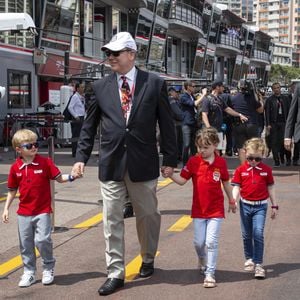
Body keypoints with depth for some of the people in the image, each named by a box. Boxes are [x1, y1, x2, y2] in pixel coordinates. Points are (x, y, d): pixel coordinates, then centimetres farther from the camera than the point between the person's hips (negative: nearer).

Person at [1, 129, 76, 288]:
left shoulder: (45, 162, -6)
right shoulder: (15, 167, 0)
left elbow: (59, 178, -3)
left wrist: (71, 177, -21)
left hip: (43, 211, -3)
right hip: (24, 213, 3)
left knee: (42, 240, -12)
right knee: (25, 244, 8)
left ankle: (48, 269, 11)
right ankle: (29, 272, 24)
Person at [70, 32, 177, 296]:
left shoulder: (155, 84, -1)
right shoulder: (101, 87, 5)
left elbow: (167, 124, 1)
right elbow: (89, 126, 10)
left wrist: (170, 159, -1)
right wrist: (81, 157, 3)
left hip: (143, 163, -1)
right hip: (111, 163, 1)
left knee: (148, 215, 13)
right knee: (112, 220, 3)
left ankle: (148, 260, 37)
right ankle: (116, 273, 12)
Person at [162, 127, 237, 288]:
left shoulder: (221, 162, -3)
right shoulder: (193, 161, -4)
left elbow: (226, 183, 9)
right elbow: (182, 180, -4)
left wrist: (231, 201, 18)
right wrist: (170, 175, -23)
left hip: (216, 209, -1)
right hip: (198, 209, 1)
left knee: (211, 242, -6)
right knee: (198, 242, 9)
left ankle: (210, 273, 3)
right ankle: (202, 259, 41)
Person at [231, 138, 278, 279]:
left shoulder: (266, 170, -2)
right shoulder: (240, 170, -3)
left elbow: (270, 188, 6)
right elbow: (236, 187, -5)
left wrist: (274, 206, 8)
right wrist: (233, 201, -22)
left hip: (260, 206, -2)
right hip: (245, 205, 2)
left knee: (258, 234, -12)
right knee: (247, 235, 14)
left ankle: (258, 264, -8)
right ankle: (249, 259, 32)